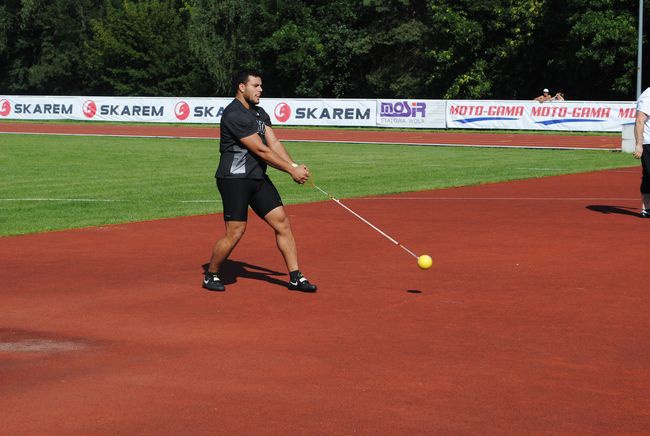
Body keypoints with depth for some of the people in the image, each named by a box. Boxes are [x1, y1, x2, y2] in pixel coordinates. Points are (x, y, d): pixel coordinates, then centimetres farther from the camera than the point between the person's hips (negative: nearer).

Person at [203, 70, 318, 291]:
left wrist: (294, 165, -10)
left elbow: (274, 143, 6)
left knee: (282, 222, 3)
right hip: (234, 179, -9)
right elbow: (261, 150, -17)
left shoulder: (260, 113, 15)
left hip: (258, 178, 9)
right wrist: (291, 170, -15)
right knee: (235, 233, -8)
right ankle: (210, 276, 13)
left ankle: (295, 278, 7)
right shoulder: (234, 115, -16)